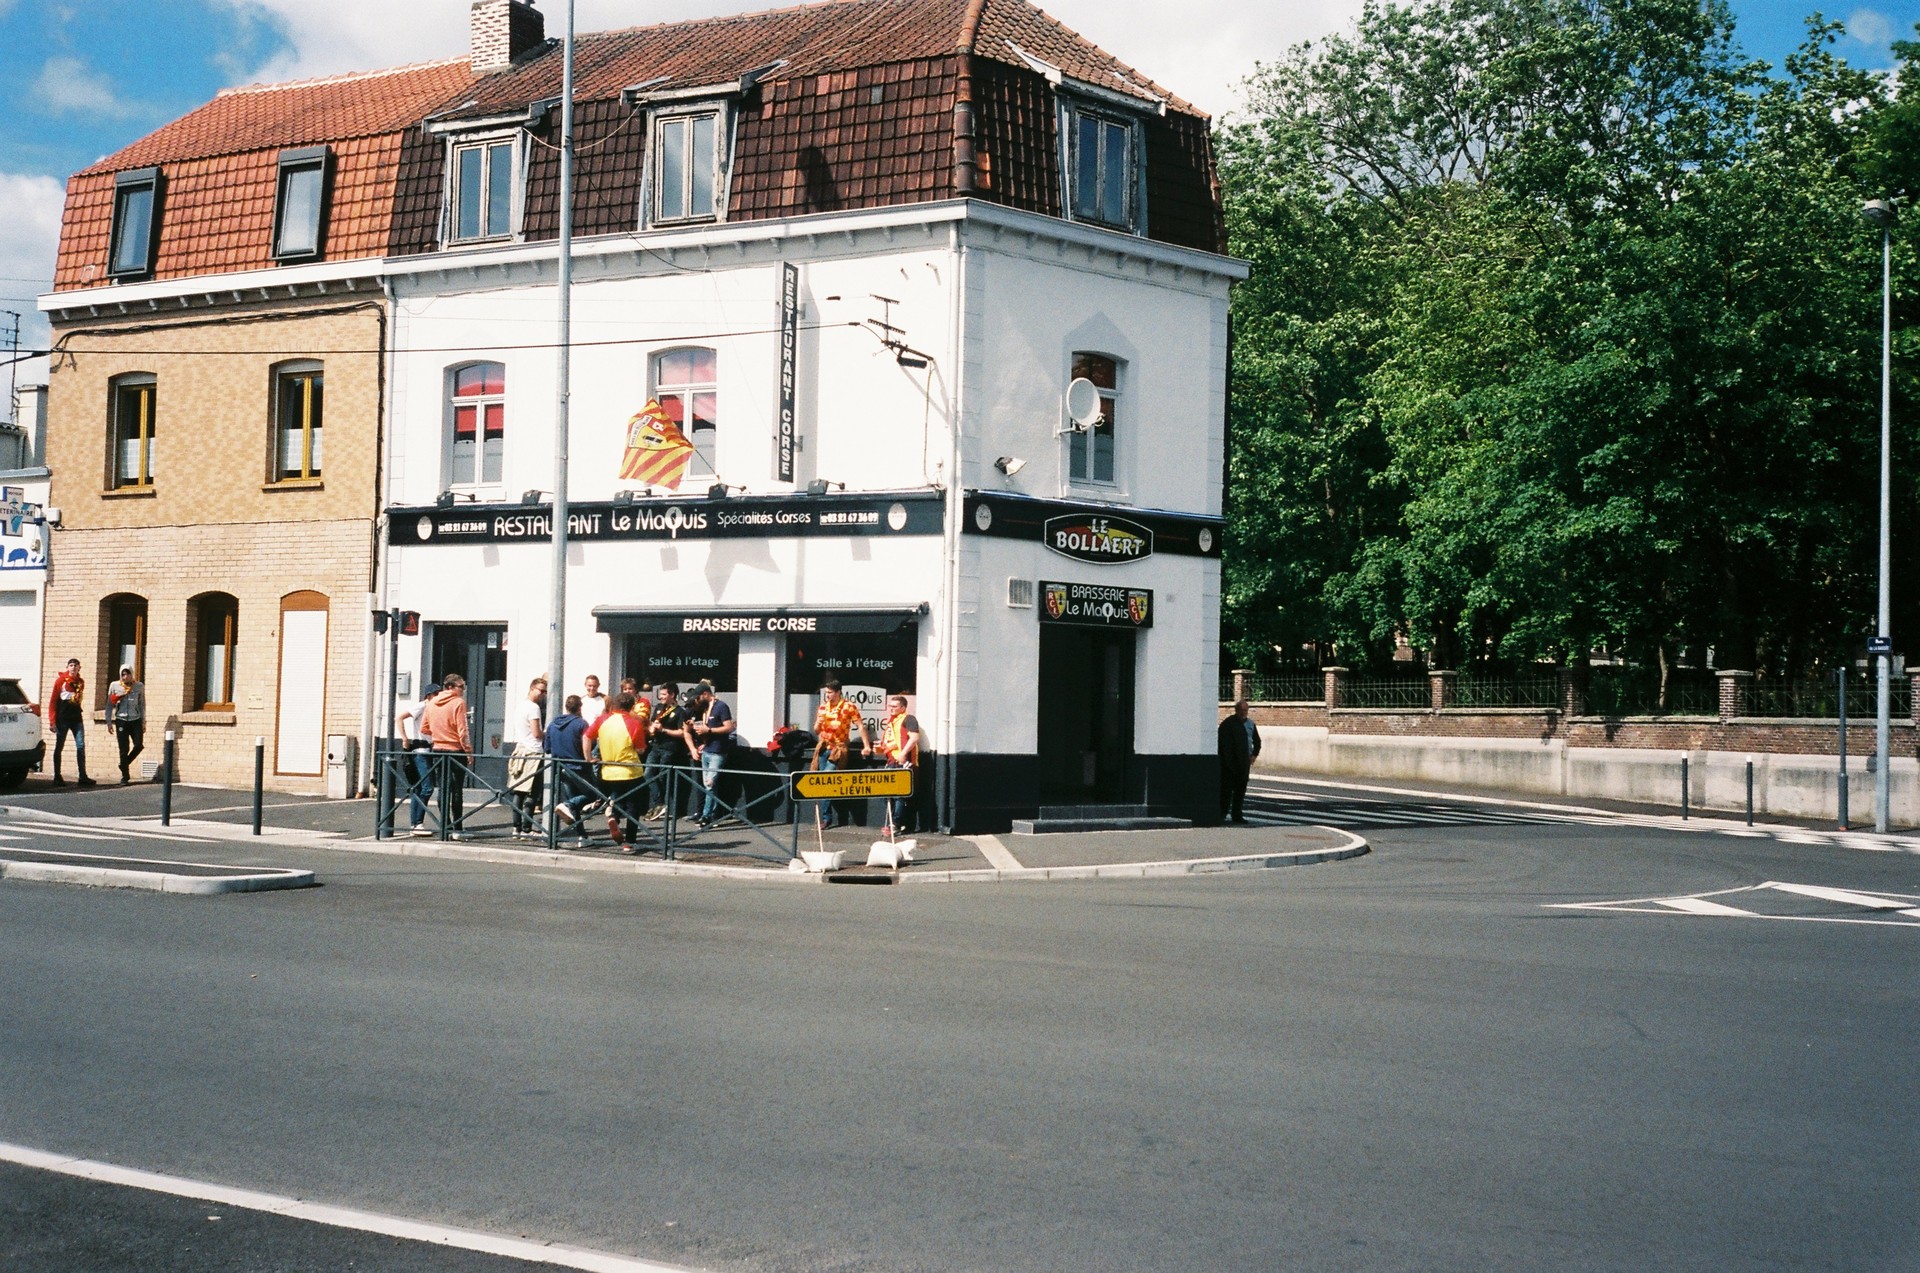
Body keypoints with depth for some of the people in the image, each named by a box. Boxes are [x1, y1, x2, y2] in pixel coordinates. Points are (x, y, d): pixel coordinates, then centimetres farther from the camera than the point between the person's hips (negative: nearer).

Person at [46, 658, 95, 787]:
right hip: (63, 718, -4)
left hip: (77, 718, 4)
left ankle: (83, 777, -3)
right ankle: (57, 777, 7)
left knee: (81, 746, -3)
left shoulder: (81, 681, 11)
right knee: (59, 747, 3)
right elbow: (53, 701, -4)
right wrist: (53, 721, -9)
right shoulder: (60, 680, -3)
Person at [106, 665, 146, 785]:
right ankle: (125, 776, 7)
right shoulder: (114, 686, 3)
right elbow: (110, 705, 8)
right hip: (121, 720, -1)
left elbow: (142, 705, 9)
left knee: (139, 745, -9)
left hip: (135, 720, 1)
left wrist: (144, 722, 6)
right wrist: (109, 722, 5)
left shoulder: (139, 686, 4)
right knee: (124, 749, -2)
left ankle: (124, 765, 18)